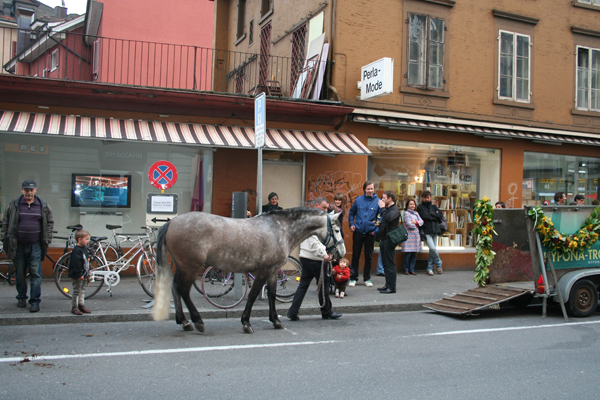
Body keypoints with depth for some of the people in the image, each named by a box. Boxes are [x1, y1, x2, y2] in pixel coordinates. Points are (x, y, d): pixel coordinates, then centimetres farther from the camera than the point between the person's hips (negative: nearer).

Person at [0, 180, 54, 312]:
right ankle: (21, 298, 26)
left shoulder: (43, 206, 4)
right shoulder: (13, 205, 2)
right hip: (18, 246, 1)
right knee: (20, 274, 10)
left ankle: (35, 301, 3)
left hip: (35, 246, -1)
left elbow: (50, 222, 12)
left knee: (36, 274, -2)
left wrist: (47, 239, 7)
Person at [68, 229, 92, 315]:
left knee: (82, 291, 14)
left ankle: (81, 305, 22)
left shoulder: (84, 249, 11)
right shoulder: (76, 250, -19)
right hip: (77, 276, -10)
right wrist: (79, 274, -22)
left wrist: (88, 273, 21)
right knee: (76, 291, -2)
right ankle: (74, 307, 5)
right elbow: (76, 264, -22)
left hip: (83, 275, 10)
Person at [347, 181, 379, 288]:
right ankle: (353, 278, 13)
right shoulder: (359, 200, 0)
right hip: (358, 232, 0)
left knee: (369, 257, 9)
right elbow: (351, 212, 12)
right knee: (355, 255, 5)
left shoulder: (378, 202, -3)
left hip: (370, 233, 0)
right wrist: (351, 224, 2)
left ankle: (367, 278, 21)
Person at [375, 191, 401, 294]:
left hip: (389, 239, -10)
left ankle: (391, 287, -2)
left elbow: (388, 218, -30)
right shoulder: (387, 209, 18)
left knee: (390, 264, -6)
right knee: (385, 264, 12)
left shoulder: (395, 209, -11)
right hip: (384, 239, 10)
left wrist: (382, 208, -18)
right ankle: (388, 284, 19)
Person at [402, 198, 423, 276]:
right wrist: (416, 225, 2)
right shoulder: (406, 213, -4)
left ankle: (412, 269, 12)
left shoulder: (416, 213, 17)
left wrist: (416, 222, -10)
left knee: (414, 254, 6)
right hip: (409, 235, -6)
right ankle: (406, 269, 5)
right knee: (408, 254, -4)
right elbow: (409, 224, -12)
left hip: (416, 235, 6)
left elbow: (422, 222, 8)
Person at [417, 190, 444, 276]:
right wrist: (435, 216, -3)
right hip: (426, 231, -5)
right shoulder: (420, 207, 2)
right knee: (432, 248, -17)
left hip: (435, 231, 5)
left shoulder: (434, 206, 15)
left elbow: (441, 215, 2)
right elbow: (425, 217, -13)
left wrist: (431, 214, -7)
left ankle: (430, 268, 14)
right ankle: (439, 264, 5)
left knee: (432, 250, 5)